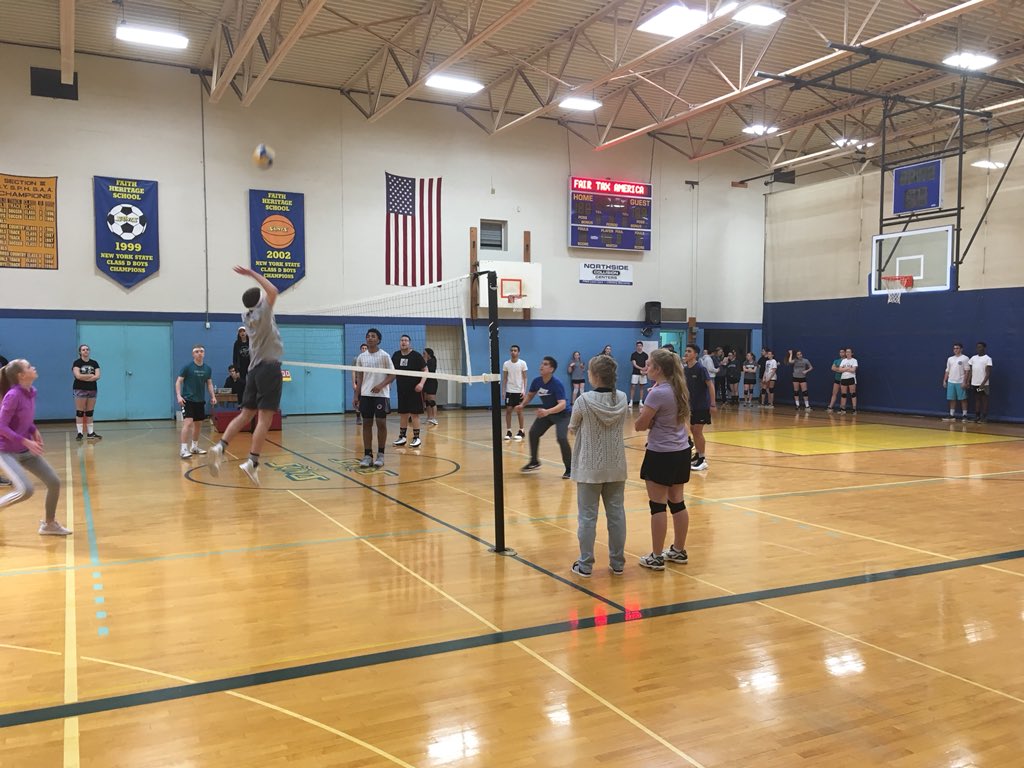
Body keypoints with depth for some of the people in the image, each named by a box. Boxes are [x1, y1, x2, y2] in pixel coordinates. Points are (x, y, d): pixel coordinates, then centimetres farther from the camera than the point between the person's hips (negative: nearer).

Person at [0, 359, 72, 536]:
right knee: (26, 490, -25)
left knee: (54, 483, 5)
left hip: (26, 450, 8)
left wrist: (35, 431, -2)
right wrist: (26, 442, -24)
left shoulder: (31, 392, 1)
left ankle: (49, 524, 23)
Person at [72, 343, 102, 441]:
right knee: (80, 412, -3)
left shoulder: (94, 363, 9)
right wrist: (91, 375, -8)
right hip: (80, 390, -4)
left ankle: (90, 433, 12)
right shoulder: (77, 363, -2)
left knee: (90, 412, 8)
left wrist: (84, 378, -11)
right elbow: (78, 376, -16)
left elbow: (97, 376, -3)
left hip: (92, 389, 4)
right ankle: (80, 433, -3)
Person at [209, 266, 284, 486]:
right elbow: (273, 292, -18)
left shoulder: (247, 315, 13)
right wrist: (252, 274, -9)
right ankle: (252, 462, -16)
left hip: (255, 369, 7)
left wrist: (252, 275, 23)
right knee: (264, 418, -9)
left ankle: (220, 446, -7)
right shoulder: (262, 311, -7)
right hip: (269, 368, -7)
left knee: (245, 414, 9)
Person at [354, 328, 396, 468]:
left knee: (381, 423, -2)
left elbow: (392, 375, -4)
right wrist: (357, 395, 5)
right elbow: (359, 377, 12)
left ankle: (380, 455, 7)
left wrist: (381, 385, -20)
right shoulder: (361, 357, 7)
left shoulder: (384, 356, -3)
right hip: (365, 395, 3)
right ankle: (367, 455, 7)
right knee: (367, 423, 2)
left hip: (381, 395, -3)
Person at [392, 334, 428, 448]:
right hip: (401, 389, 5)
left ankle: (416, 438, 5)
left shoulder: (416, 355, -7)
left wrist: (421, 383, -19)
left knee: (414, 414, -3)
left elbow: (425, 370, -6)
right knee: (403, 414, 10)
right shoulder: (396, 355, 6)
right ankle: (402, 437, 20)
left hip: (414, 390, -4)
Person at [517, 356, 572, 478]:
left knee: (561, 438, -24)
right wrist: (522, 405, -10)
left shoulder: (557, 384, -31)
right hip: (546, 412, 7)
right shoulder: (537, 381, -12)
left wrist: (547, 412, -55)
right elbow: (530, 395, 8)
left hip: (562, 414, -7)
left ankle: (569, 469, -8)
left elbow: (562, 404, -40)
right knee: (533, 433, 7)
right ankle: (534, 462, 28)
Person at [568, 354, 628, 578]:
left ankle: (585, 565, 11)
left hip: (590, 467, -4)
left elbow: (572, 429, 0)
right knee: (616, 513, 11)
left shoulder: (584, 401, -16)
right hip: (616, 467, 4)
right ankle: (617, 563, 19)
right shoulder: (622, 398, -5)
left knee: (587, 516, 5)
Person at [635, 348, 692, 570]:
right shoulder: (679, 388, 6)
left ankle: (656, 557, 5)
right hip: (681, 452, 8)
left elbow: (640, 425, -14)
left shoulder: (658, 393, -18)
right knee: (677, 503, 15)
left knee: (658, 506, -1)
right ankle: (679, 551, 24)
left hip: (661, 455, -8)